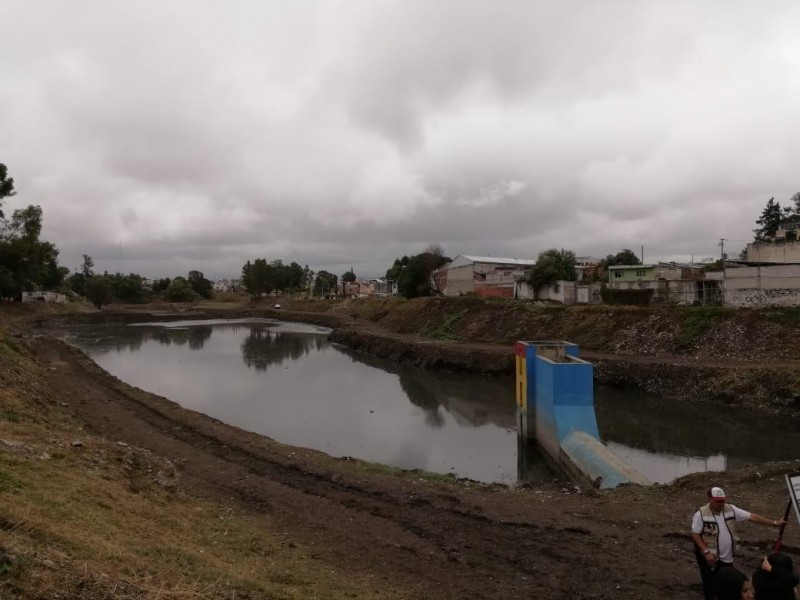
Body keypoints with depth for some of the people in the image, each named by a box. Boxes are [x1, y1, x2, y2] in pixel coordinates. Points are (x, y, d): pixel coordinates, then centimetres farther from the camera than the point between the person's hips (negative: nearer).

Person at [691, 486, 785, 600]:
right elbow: (695, 534, -15)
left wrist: (774, 523, -8)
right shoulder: (701, 514, -20)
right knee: (710, 585, 9)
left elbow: (752, 517, -5)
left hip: (727, 557, 5)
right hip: (709, 557, -5)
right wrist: (706, 551, -22)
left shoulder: (730, 509, -6)